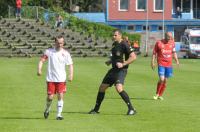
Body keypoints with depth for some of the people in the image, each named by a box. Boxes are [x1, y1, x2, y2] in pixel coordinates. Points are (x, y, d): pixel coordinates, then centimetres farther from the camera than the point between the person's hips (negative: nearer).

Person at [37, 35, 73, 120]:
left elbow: (70, 65, 2)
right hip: (50, 79, 0)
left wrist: (71, 75, -12)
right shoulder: (49, 52, 1)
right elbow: (42, 60, -1)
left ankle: (59, 114, -1)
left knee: (60, 96, -7)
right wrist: (39, 69, -18)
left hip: (61, 79, 0)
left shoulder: (65, 53, 2)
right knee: (50, 97, -2)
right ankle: (47, 110, 26)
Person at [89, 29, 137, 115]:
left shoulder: (124, 45, -14)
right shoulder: (114, 44, 12)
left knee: (119, 88, -27)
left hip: (121, 70, -9)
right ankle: (96, 109, 25)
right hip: (114, 69, 9)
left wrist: (123, 64, -23)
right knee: (102, 87, 11)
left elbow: (133, 57, -18)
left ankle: (131, 109, -19)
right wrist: (110, 61, 10)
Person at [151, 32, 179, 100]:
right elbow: (154, 53, 1)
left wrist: (176, 60, 4)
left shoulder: (172, 43, 5)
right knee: (161, 79, -16)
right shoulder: (159, 43, -6)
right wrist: (153, 62, -5)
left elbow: (174, 52, 17)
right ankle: (157, 94, 5)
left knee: (165, 80, 7)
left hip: (169, 64, 4)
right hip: (161, 64, -4)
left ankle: (160, 95, 20)